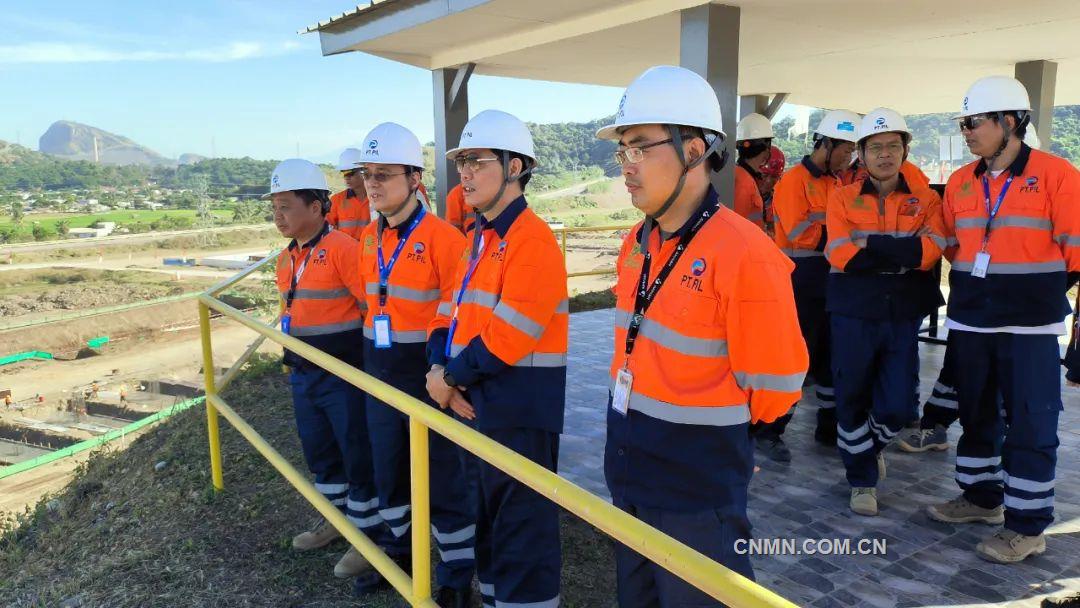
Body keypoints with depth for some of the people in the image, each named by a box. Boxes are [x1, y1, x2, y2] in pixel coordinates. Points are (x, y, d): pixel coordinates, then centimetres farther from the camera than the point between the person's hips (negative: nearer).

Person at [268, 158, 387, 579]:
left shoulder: (342, 248, -17)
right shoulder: (286, 259, 10)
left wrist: (367, 354, -14)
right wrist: (294, 358, 19)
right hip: (304, 375, 9)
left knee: (358, 455, 3)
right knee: (318, 450, 21)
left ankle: (371, 534, 18)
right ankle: (338, 517, 40)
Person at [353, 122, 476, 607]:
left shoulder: (442, 237, -16)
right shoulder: (369, 238, 7)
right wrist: (372, 355, 15)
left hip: (425, 371, -7)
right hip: (379, 371, 7)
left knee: (441, 477, 4)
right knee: (388, 469, 20)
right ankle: (402, 549, 42)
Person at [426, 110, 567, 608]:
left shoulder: (532, 239, -17)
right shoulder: (477, 237, 12)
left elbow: (508, 336, -23)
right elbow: (451, 311, 12)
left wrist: (452, 377, -13)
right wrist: (440, 368, -5)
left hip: (520, 408, -9)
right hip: (478, 399, 9)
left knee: (522, 526, 2)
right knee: (488, 513, 23)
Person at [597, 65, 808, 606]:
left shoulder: (743, 253, -22)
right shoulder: (637, 244, 3)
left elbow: (773, 389, -16)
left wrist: (708, 427, -2)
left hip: (697, 498, -8)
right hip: (628, 480, 8)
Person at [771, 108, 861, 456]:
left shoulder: (836, 182, 14)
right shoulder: (794, 180, -10)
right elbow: (797, 234, -18)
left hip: (832, 279, 8)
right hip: (802, 281, -8)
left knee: (833, 357, 13)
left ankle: (829, 428, 26)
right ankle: (769, 430, 7)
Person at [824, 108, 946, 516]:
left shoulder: (926, 200, 6)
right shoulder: (842, 198, 1)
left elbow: (931, 251, -12)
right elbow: (840, 255, -12)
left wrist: (870, 244, -16)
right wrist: (904, 254, -11)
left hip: (904, 316, 1)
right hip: (853, 313, -1)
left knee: (897, 405, 4)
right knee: (853, 398, 6)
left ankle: (873, 445, 38)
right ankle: (862, 480, 25)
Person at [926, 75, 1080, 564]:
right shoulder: (960, 183, 8)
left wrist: (1035, 289, -1)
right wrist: (974, 290, 13)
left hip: (1030, 327, -5)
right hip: (970, 324, 6)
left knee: (1030, 426, 1)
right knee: (976, 416, 16)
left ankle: (1027, 527, 12)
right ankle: (981, 497, 32)